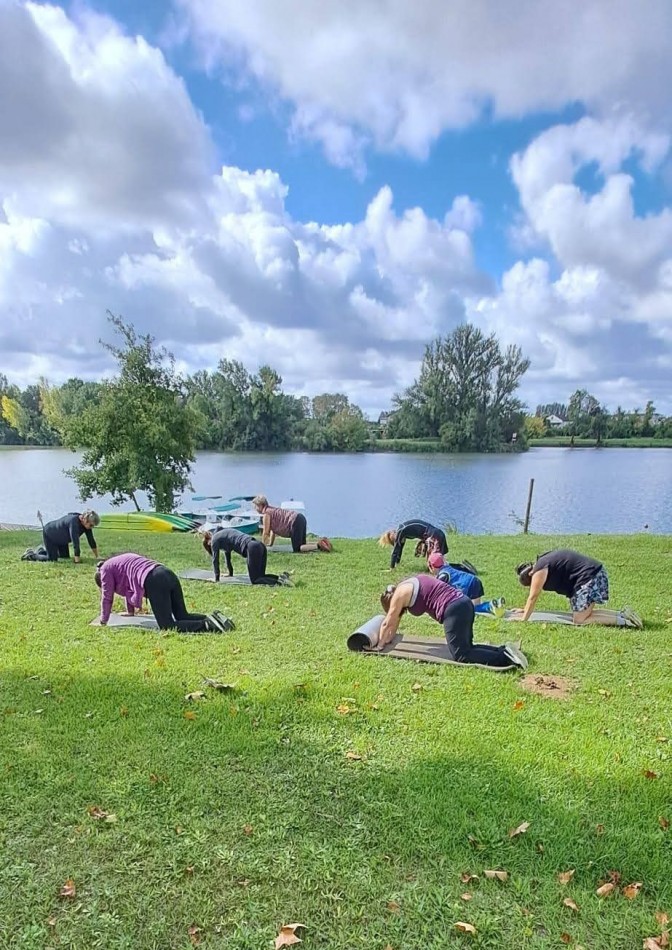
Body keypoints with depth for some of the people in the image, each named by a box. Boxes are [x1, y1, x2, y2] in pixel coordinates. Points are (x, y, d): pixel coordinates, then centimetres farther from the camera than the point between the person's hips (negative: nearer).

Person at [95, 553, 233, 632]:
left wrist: (103, 621, 30)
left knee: (167, 627, -7)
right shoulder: (120, 562, 38)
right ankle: (212, 618, -7)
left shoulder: (106, 569, 15)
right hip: (168, 575, 9)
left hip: (154, 582, -9)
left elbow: (107, 597, 17)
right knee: (182, 616, 16)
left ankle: (207, 625, -24)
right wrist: (130, 613, 53)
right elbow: (129, 586, 46)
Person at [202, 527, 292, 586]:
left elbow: (215, 560, 10)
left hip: (252, 548, -9)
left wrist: (216, 578, 19)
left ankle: (279, 581, -23)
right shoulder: (222, 535, 34)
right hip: (260, 546, 9)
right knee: (260, 576, 17)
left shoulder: (215, 539, 9)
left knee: (254, 580, -3)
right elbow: (227, 552, 42)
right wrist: (230, 573, 48)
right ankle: (281, 576, -4)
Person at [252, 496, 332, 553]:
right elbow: (273, 529, 29)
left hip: (295, 521, -10)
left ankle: (319, 545, -18)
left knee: (297, 549, -7)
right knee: (301, 544, 21)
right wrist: (270, 543, 31)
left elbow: (266, 532, -3)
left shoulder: (266, 513, -5)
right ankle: (321, 541, 9)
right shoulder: (271, 510, 23)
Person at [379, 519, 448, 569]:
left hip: (434, 536, -9)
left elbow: (395, 551, -4)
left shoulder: (400, 531, -9)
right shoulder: (402, 531, 16)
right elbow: (399, 548, 27)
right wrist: (397, 563, 33)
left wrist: (391, 569, 2)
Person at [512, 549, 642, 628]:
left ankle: (621, 620, -9)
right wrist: (525, 610, 34)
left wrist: (524, 618, 1)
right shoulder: (544, 561, 17)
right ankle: (622, 613, 10)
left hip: (589, 578, -10)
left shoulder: (539, 570, -11)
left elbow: (533, 597, -6)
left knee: (579, 620, -6)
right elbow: (533, 596, 28)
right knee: (585, 613, 15)